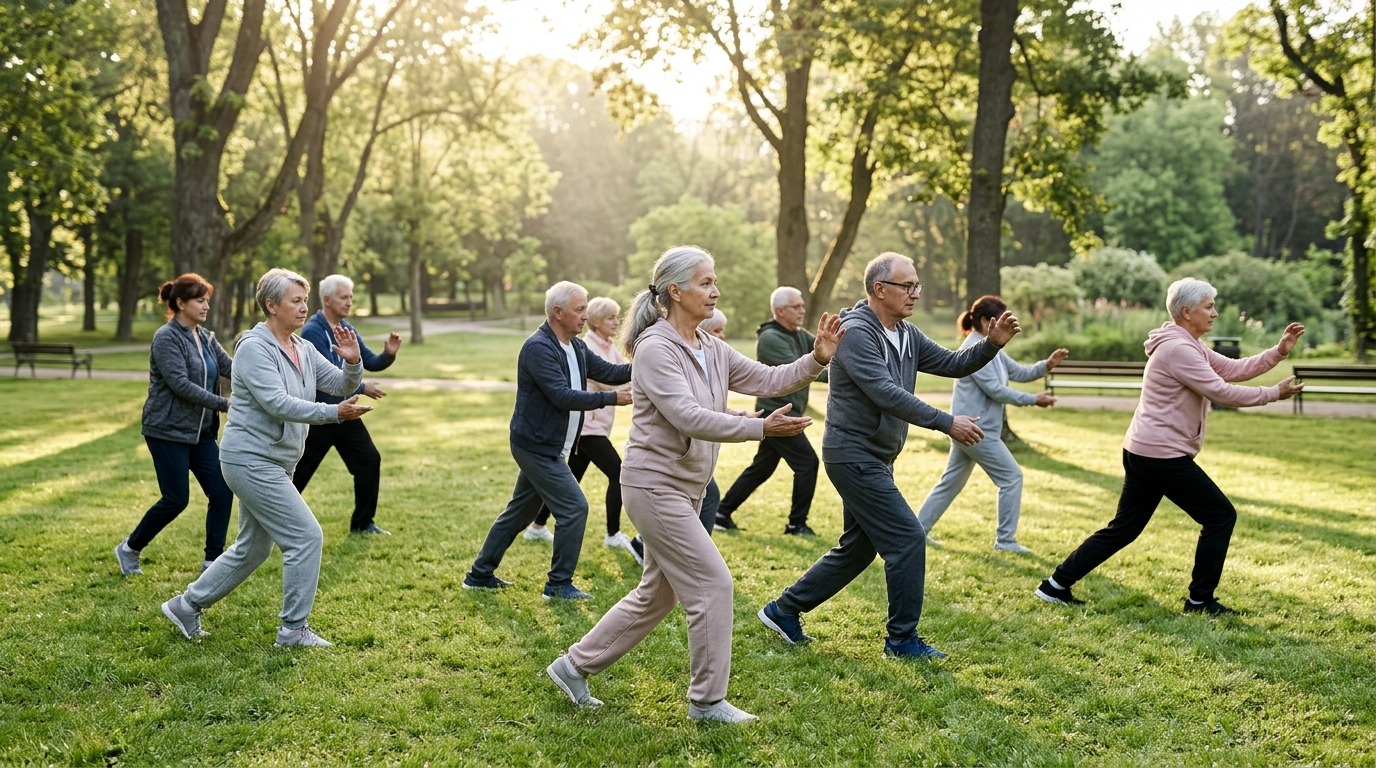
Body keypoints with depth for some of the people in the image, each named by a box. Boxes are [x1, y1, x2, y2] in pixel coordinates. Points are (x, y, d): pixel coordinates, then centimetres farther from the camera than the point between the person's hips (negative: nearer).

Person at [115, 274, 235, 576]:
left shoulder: (205, 337, 10)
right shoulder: (167, 338, -14)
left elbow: (231, 367, 0)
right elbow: (181, 385, -22)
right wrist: (225, 404, -24)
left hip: (200, 432, 7)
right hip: (168, 431, -7)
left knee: (222, 492, 0)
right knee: (176, 499, -3)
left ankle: (213, 560, 10)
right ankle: (129, 549, 18)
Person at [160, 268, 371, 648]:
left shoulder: (304, 349, 9)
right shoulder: (254, 347, -15)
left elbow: (342, 385, 5)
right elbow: (277, 403, -26)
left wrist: (353, 362, -17)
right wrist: (335, 413, -32)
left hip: (274, 463, 9)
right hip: (251, 459, -9)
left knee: (252, 548, 18)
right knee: (306, 536, -10)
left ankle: (187, 605, 31)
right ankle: (293, 629, 0)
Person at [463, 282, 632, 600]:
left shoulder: (577, 347, 9)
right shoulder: (538, 348, -19)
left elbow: (608, 371, 4)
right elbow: (562, 396, -26)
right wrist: (611, 399, -27)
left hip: (547, 447, 10)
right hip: (537, 446, -10)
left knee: (520, 511, 16)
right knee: (574, 507, -8)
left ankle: (480, 574, 27)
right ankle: (559, 584, 4)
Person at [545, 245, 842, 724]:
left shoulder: (711, 349, 9)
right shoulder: (656, 348, -17)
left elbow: (766, 380, 5)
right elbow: (688, 417, -27)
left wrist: (816, 360, -10)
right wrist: (762, 428, -33)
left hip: (685, 488, 9)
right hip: (655, 484, -9)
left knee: (657, 594, 16)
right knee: (713, 584, -7)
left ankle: (575, 666, 28)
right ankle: (708, 700, 7)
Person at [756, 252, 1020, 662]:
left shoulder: (906, 335, 10)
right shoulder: (856, 333, -18)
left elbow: (953, 364, 10)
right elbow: (886, 394, -26)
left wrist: (992, 344, -8)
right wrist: (948, 423, -28)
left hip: (874, 459, 10)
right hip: (854, 455, -10)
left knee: (858, 548, 15)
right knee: (907, 540, -8)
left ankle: (784, 610, 24)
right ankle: (902, 639, 4)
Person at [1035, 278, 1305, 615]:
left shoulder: (1188, 346, 17)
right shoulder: (1178, 350, -17)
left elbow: (1235, 369, 13)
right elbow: (1223, 392, -19)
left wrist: (1279, 351, 3)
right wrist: (1274, 394, -10)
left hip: (1143, 453, 11)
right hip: (1163, 456, -11)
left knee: (1124, 527, 14)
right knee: (1221, 515, 0)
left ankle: (1057, 585, 15)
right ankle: (1200, 600, 7)